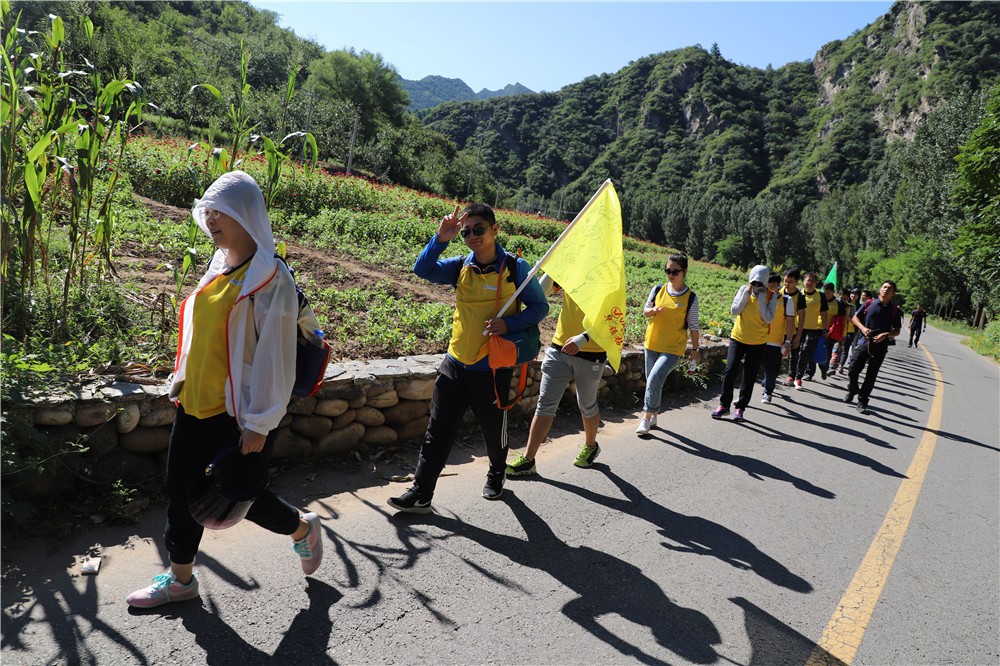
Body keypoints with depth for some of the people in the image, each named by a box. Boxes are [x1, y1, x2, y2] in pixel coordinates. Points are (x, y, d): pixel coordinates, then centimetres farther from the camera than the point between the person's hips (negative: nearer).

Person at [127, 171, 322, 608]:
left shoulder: (269, 277, -17)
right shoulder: (219, 265, 7)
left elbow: (274, 355, -18)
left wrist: (259, 422, -17)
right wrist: (182, 380, 19)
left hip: (241, 411, -8)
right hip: (197, 404, 8)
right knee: (182, 490, 13)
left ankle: (303, 528, 34)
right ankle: (180, 578, 33)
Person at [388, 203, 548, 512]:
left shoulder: (515, 267, -7)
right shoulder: (461, 266, 3)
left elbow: (540, 307, -4)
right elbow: (423, 269, -7)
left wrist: (509, 323, -19)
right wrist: (441, 238, -20)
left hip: (493, 368, -3)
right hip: (455, 364, 3)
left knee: (494, 430, 16)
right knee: (437, 431, 4)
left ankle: (496, 475, 44)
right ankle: (421, 493, 13)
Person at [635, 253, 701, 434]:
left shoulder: (690, 297, -6)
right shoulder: (658, 289, 0)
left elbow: (693, 326, 0)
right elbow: (645, 311, 9)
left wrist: (695, 349, 3)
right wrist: (652, 310, -14)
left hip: (673, 347, -4)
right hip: (652, 344, 4)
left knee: (654, 379, -19)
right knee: (652, 381, 13)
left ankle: (646, 417, -6)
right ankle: (653, 416, 31)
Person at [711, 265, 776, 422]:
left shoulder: (771, 295, -7)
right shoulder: (744, 289, -4)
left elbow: (768, 319, -16)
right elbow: (734, 311, -9)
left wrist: (761, 300, -20)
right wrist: (746, 295, -16)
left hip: (758, 342, -1)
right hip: (738, 338, 1)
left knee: (749, 377, 4)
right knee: (729, 371, -4)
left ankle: (740, 408, 14)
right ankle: (724, 405, 10)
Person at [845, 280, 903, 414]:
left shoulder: (894, 310, 3)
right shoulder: (869, 304, 2)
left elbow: (897, 331, 7)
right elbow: (855, 317, 9)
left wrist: (886, 335, -13)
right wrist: (863, 328, -9)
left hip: (880, 346, 0)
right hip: (863, 342, 0)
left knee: (871, 376, 3)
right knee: (853, 371, -1)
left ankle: (862, 402, 15)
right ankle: (852, 391, 28)